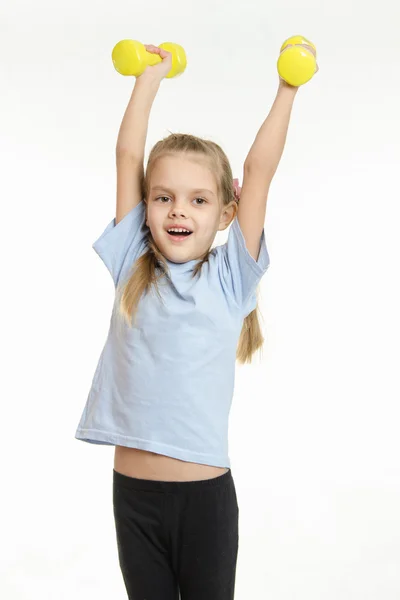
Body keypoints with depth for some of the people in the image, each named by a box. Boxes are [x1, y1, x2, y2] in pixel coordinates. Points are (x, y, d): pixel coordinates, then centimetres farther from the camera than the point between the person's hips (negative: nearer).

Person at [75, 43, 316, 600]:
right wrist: (150, 76, 11)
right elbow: (129, 156, 4)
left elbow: (260, 168, -1)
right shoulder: (132, 268, 2)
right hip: (132, 490, 2)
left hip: (207, 492, -1)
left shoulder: (229, 278, -1)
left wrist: (288, 88, 4)